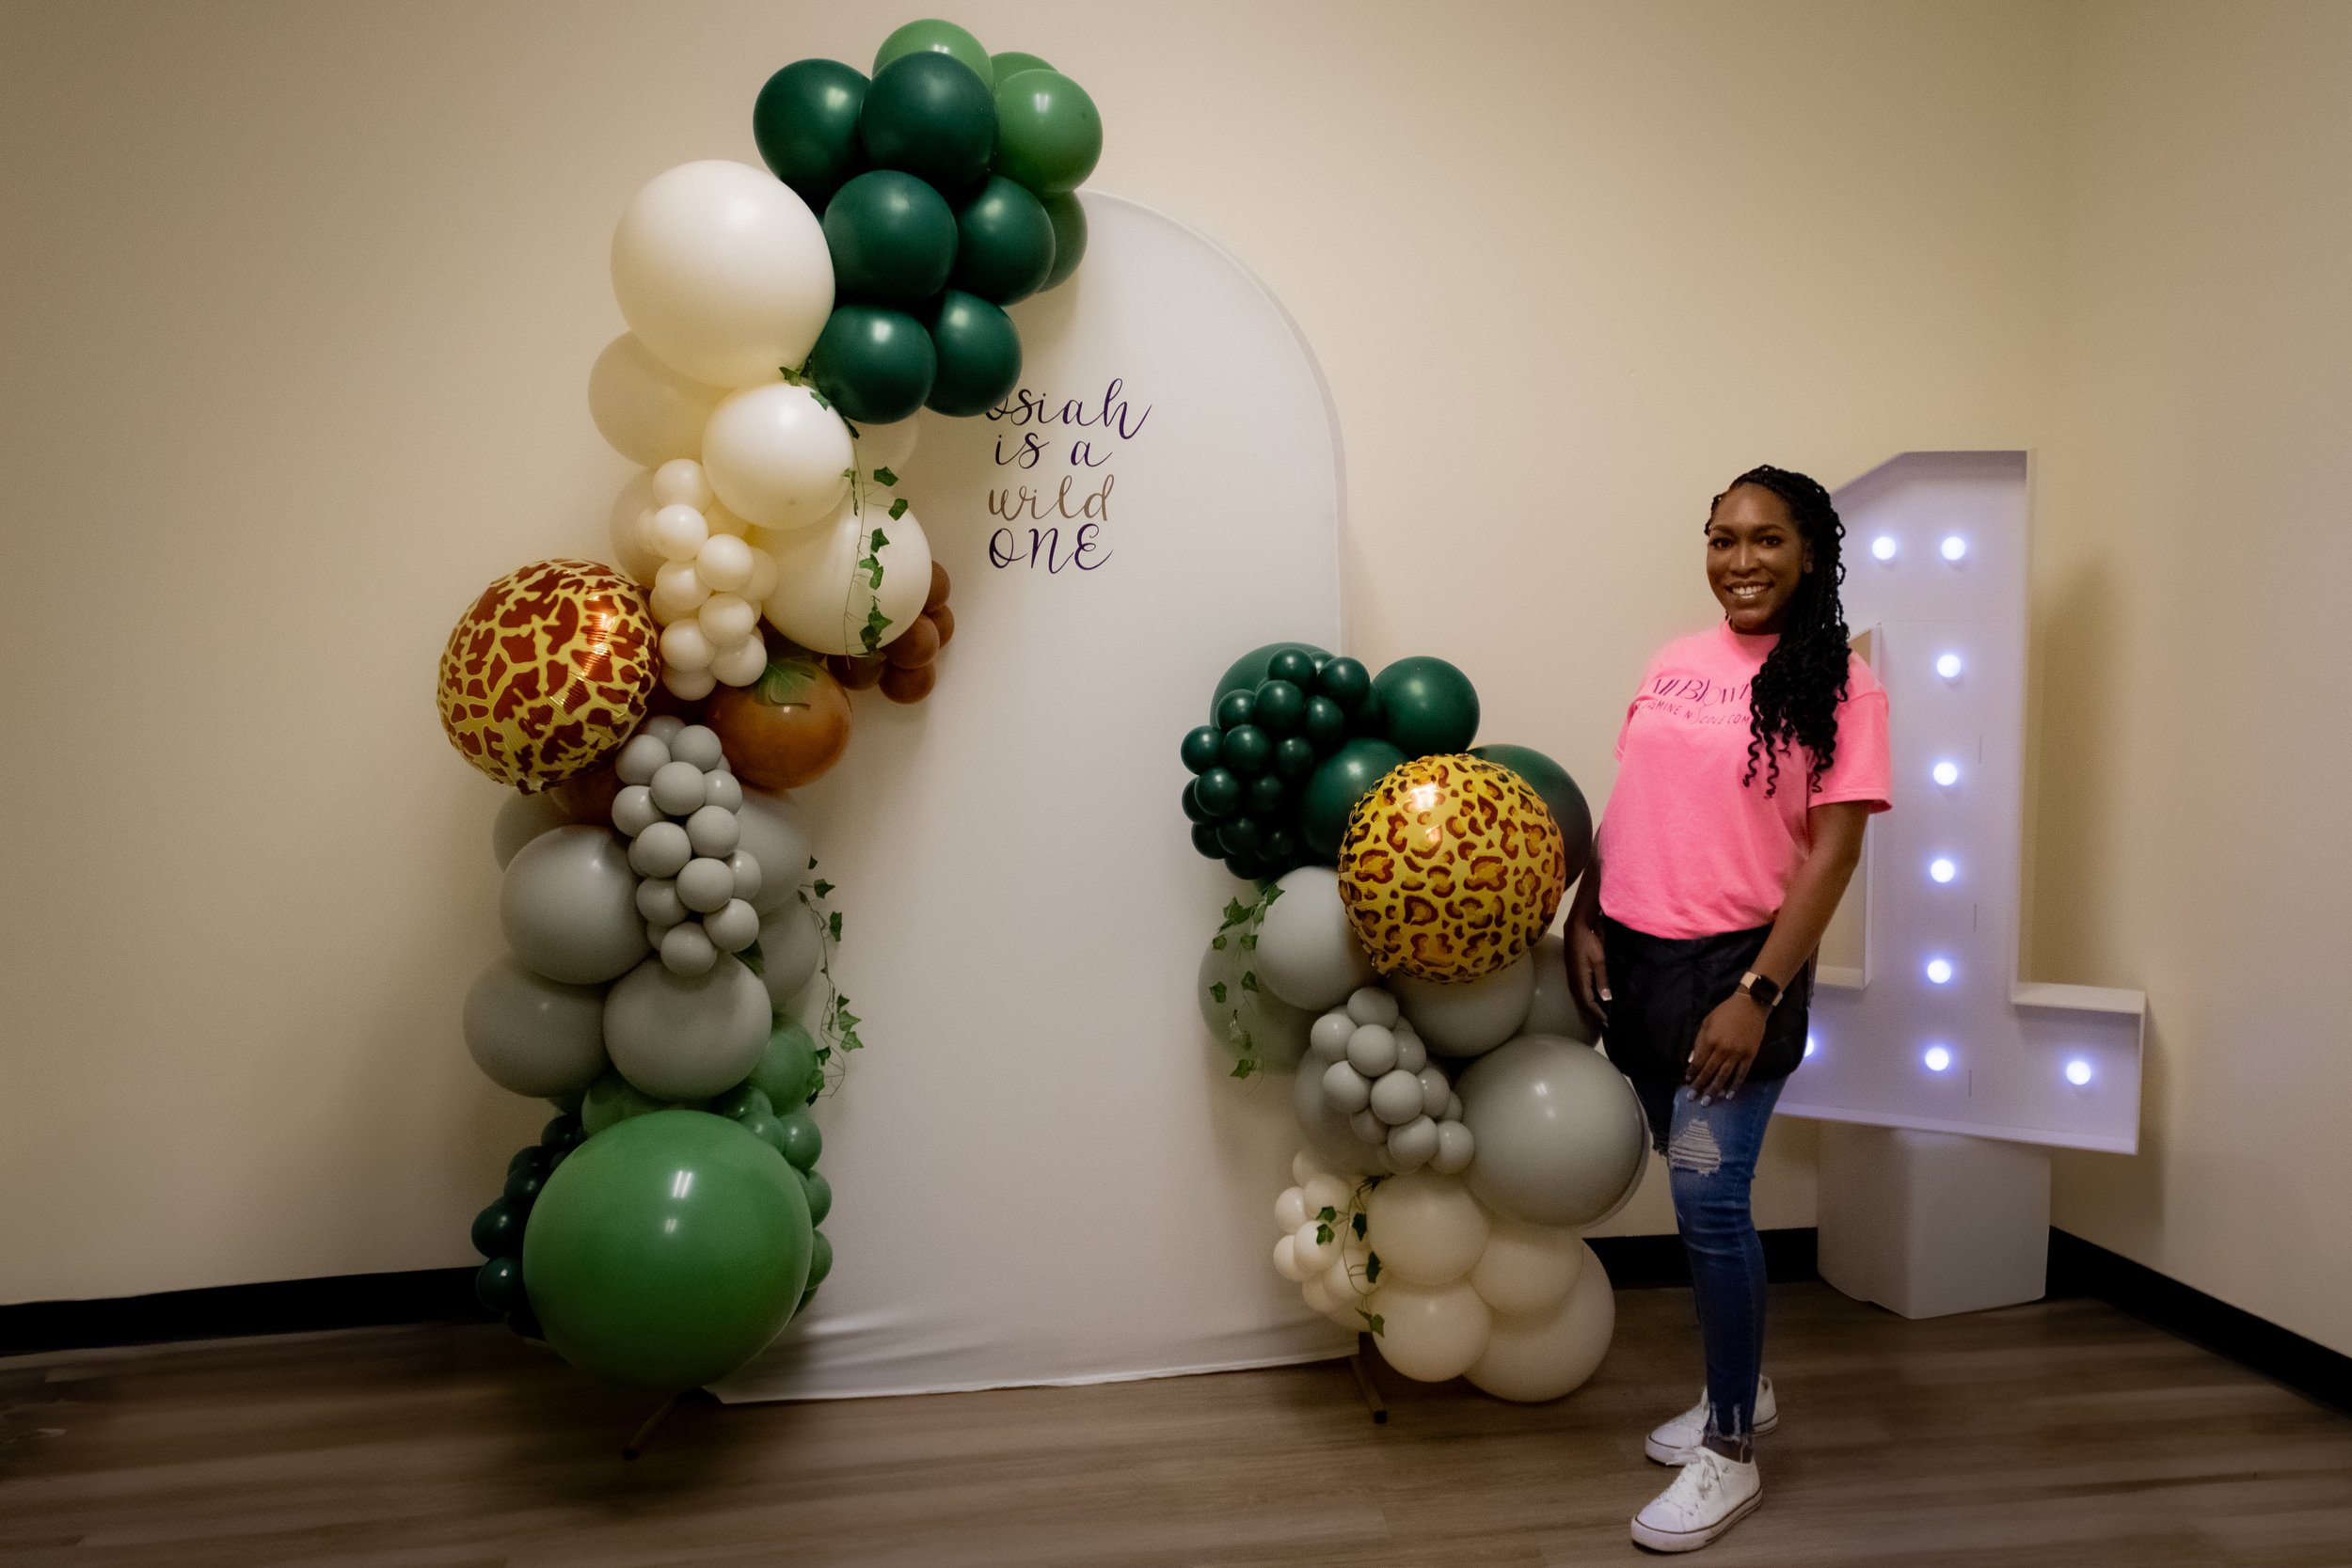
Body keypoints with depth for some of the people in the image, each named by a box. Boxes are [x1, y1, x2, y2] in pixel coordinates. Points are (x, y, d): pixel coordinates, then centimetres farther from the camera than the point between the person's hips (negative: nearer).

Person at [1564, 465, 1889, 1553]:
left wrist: (1759, 992, -17)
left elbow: (1832, 851, -12)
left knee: (1710, 1202, -4)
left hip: (1732, 968, -5)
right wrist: (1584, 920, 6)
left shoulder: (1837, 684, -7)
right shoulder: (1674, 663, 9)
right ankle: (1740, 1388, 36)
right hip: (1635, 958, 6)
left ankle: (1730, 1455, 14)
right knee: (1698, 1193, 16)